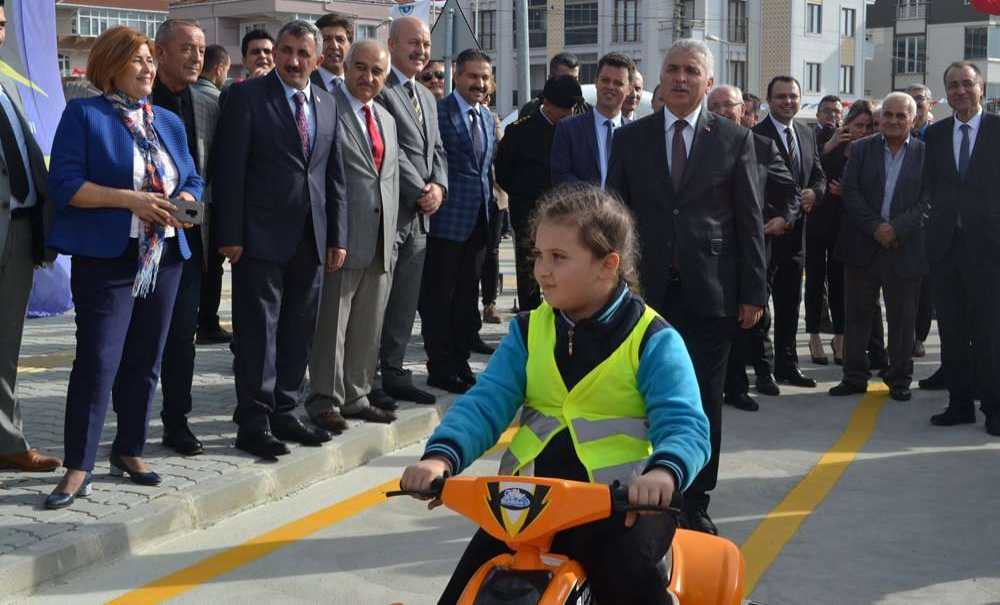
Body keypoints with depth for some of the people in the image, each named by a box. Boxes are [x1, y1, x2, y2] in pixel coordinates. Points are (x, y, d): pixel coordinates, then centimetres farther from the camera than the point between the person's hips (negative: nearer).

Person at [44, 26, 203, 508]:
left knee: (144, 361, 12)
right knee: (97, 362, -9)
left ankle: (129, 451, 24)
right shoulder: (84, 115, -2)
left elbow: (192, 180, 17)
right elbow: (65, 183, -11)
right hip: (107, 257, -6)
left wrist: (184, 202, -6)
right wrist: (129, 199, -21)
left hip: (165, 256, 6)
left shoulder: (170, 122, 16)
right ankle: (78, 470, -4)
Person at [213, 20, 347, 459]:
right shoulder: (247, 97, -4)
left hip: (310, 238, 6)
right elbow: (230, 170, -8)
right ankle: (254, 423, 5)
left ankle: (284, 414, 21)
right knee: (258, 331, -2)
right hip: (261, 236, -6)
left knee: (299, 332, 10)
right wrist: (230, 236, -13)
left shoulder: (327, 104, 13)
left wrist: (338, 237, 9)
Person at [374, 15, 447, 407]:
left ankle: (393, 373, 19)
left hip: (420, 213, 9)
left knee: (405, 302, 11)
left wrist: (439, 186, -1)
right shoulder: (378, 90, -10)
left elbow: (436, 149, 18)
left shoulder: (427, 98, 20)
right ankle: (367, 379, 4)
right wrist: (420, 192, -13)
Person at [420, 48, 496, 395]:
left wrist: (488, 204, 15)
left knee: (467, 295, 14)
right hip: (448, 220, -7)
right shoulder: (439, 112, -10)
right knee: (439, 296, 1)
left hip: (478, 220, 7)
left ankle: (460, 362, 23)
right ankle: (440, 368, 8)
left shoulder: (487, 118, 15)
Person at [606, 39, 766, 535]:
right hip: (647, 289, 1)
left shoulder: (735, 139, 4)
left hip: (710, 291, -1)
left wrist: (753, 291, -3)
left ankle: (695, 504, 16)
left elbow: (750, 220, 2)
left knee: (704, 401, 5)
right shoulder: (630, 139, 7)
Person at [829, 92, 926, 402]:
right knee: (856, 314, 7)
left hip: (905, 247, -1)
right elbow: (850, 192, -2)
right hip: (862, 246, 1)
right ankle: (854, 377, 17)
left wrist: (897, 228, -15)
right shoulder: (861, 149, 6)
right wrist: (876, 227, -13)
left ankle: (900, 379, 18)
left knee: (902, 318, 6)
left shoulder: (926, 153, 3)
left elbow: (928, 200, -4)